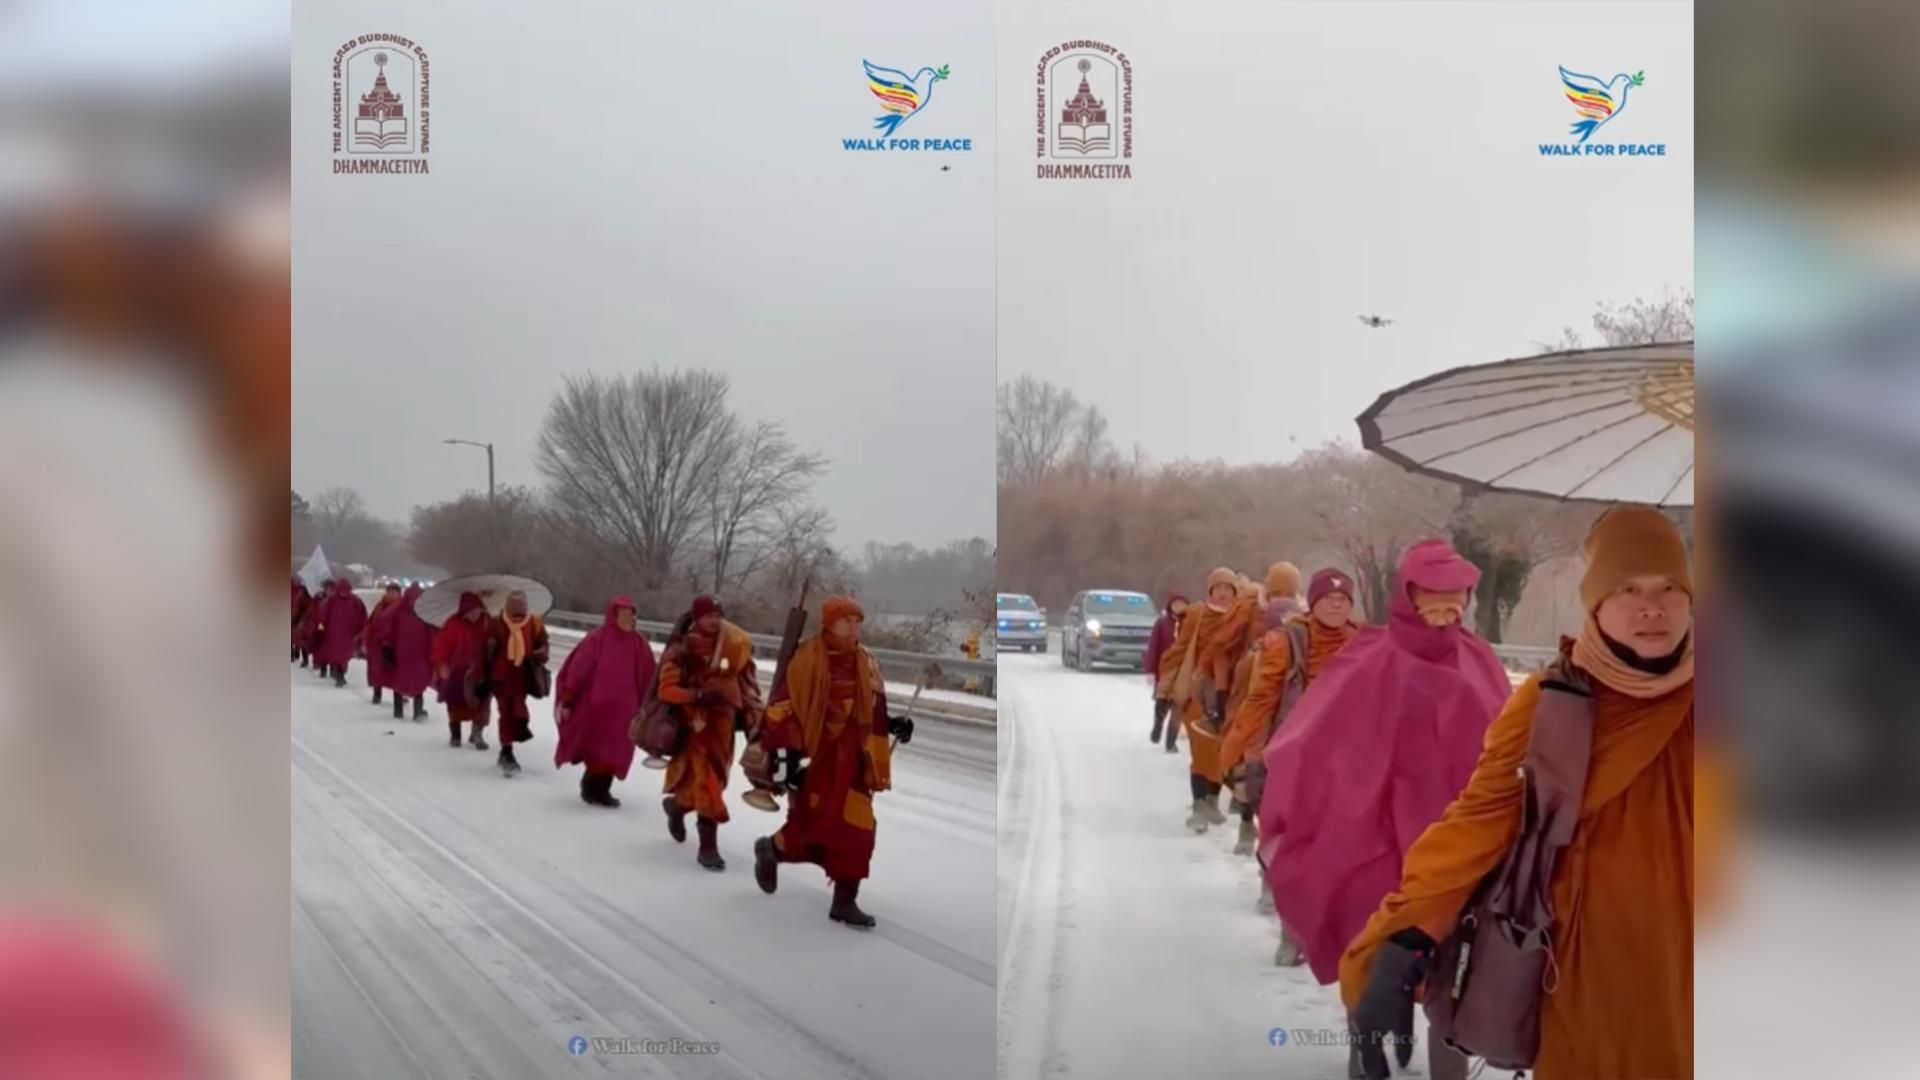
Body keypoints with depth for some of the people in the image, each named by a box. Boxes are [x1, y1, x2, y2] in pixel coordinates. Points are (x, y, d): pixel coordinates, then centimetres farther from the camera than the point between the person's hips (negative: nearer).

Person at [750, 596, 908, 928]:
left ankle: (845, 902, 9)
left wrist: (894, 725, 0)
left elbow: (876, 713, 15)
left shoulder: (867, 664, 10)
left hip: (851, 757, 5)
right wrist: (767, 744, -19)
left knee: (856, 831, 1)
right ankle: (771, 849, 29)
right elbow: (783, 704, -12)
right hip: (815, 754, -5)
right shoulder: (806, 659, -8)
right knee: (813, 824, -3)